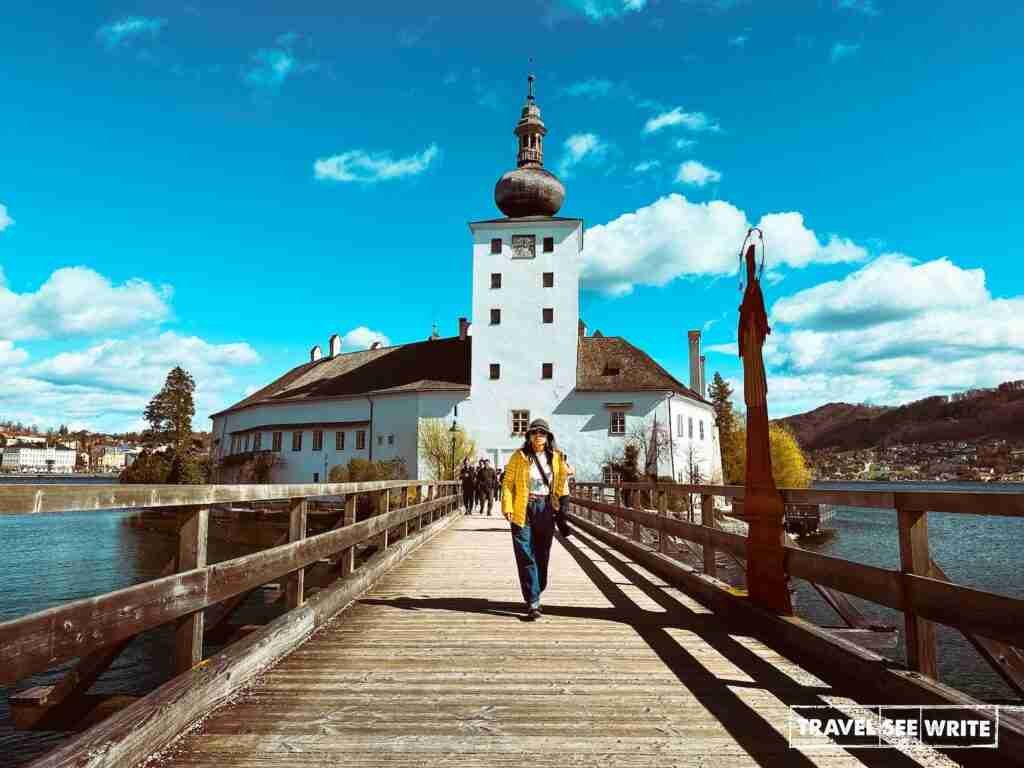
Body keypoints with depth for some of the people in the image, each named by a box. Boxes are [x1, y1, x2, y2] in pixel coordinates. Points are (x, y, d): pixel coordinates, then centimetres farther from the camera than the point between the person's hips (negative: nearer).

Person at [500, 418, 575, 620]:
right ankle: (533, 603, -3)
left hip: (546, 510, 3)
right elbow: (507, 482, -3)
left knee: (542, 556, 12)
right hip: (523, 511, -3)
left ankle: (536, 594, 29)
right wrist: (507, 507, -10)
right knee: (526, 557, -5)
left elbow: (560, 484, 20)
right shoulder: (519, 456, -2)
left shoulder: (555, 457, 8)